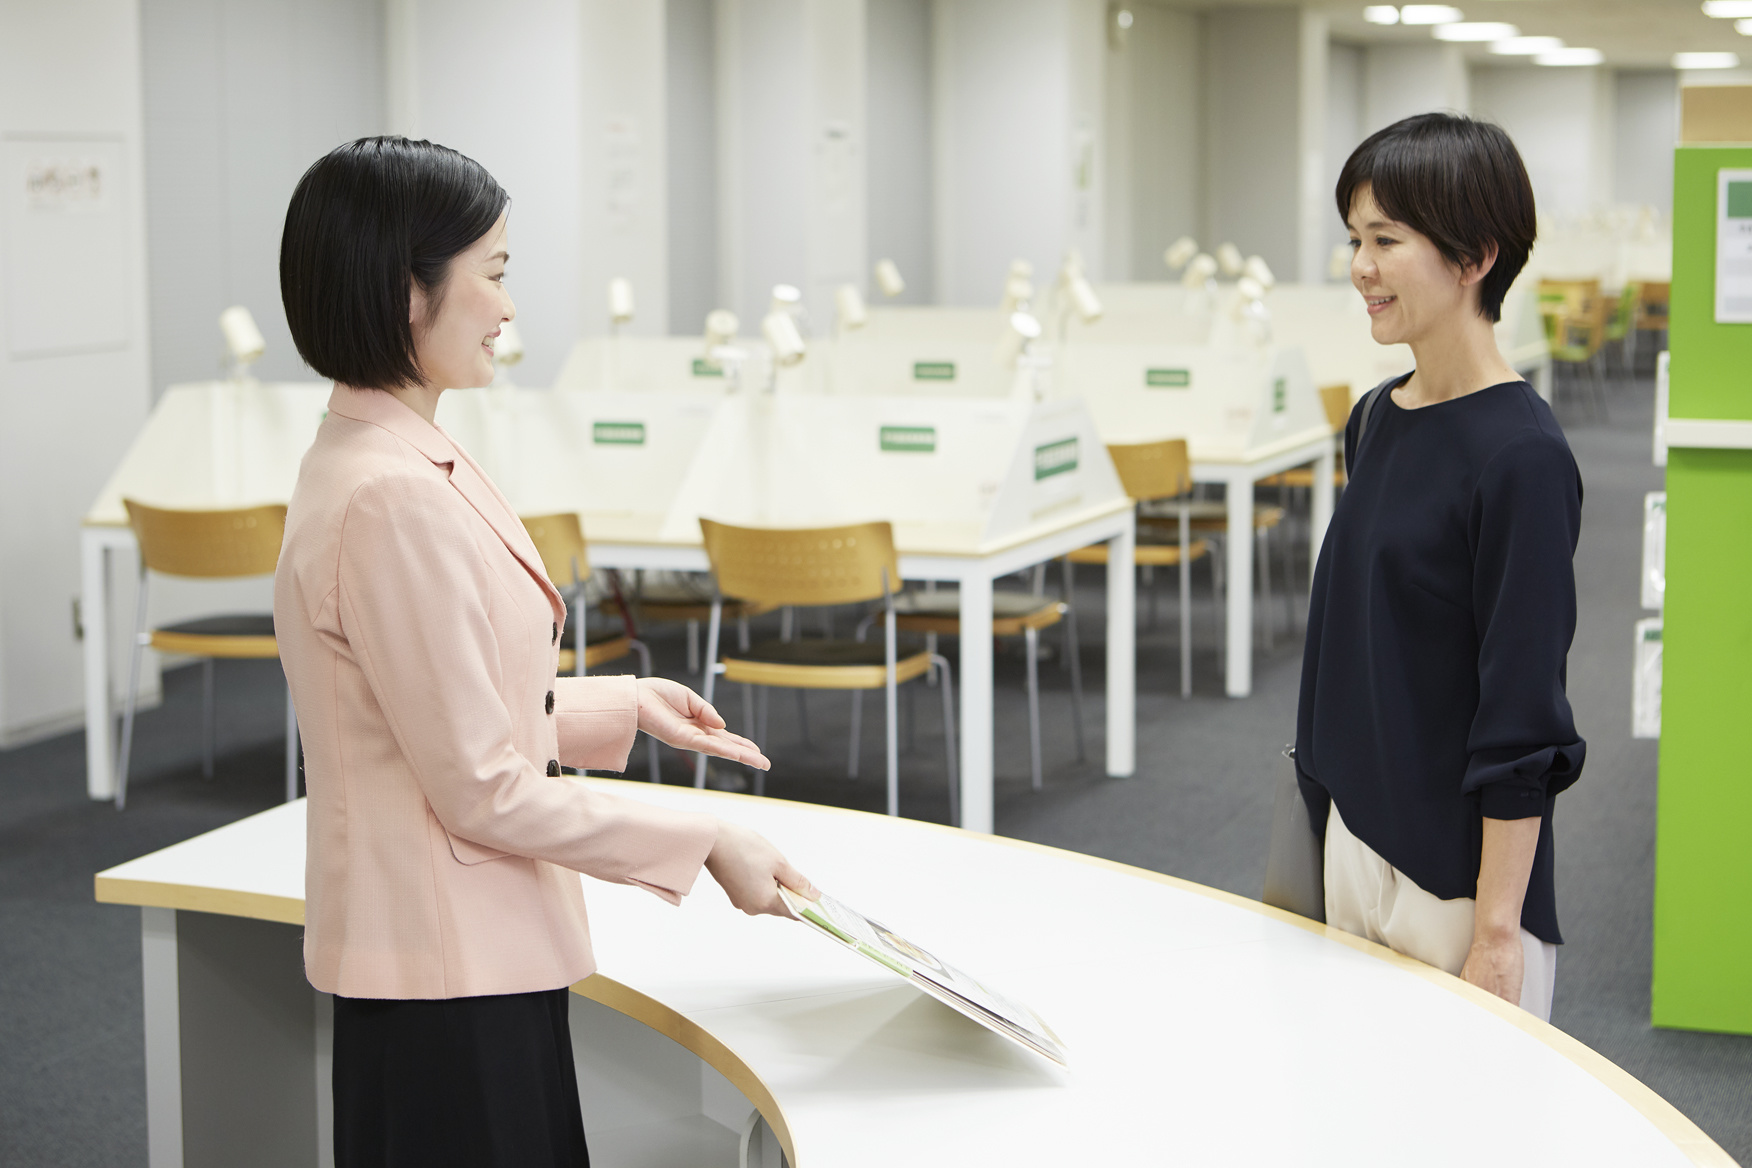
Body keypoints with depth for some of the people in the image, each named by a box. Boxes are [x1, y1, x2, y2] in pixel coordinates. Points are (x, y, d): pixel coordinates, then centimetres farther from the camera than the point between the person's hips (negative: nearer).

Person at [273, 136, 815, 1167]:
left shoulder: (382, 457, 8)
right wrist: (703, 845, -13)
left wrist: (623, 707, 14)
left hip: (476, 950, 10)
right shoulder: (393, 500, -23)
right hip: (449, 977, -10)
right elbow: (481, 790, -21)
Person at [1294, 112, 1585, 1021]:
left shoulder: (1520, 454, -17)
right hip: (1352, 843, 7)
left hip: (1463, 870, -7)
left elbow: (1522, 720, -18)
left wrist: (1496, 931, -17)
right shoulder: (1376, 420, 7)